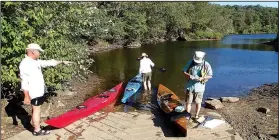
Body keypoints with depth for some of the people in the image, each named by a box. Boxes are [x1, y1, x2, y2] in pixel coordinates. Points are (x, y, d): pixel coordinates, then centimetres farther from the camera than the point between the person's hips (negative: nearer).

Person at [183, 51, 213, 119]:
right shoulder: (190, 63, -2)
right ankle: (187, 116, 17)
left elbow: (210, 76, -5)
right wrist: (188, 75, -17)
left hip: (199, 87, -1)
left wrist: (202, 78, -21)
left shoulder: (206, 65, -7)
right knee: (188, 102, 5)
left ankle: (196, 116, 27)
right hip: (190, 86, 1)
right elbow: (184, 71, 4)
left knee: (198, 102, 10)